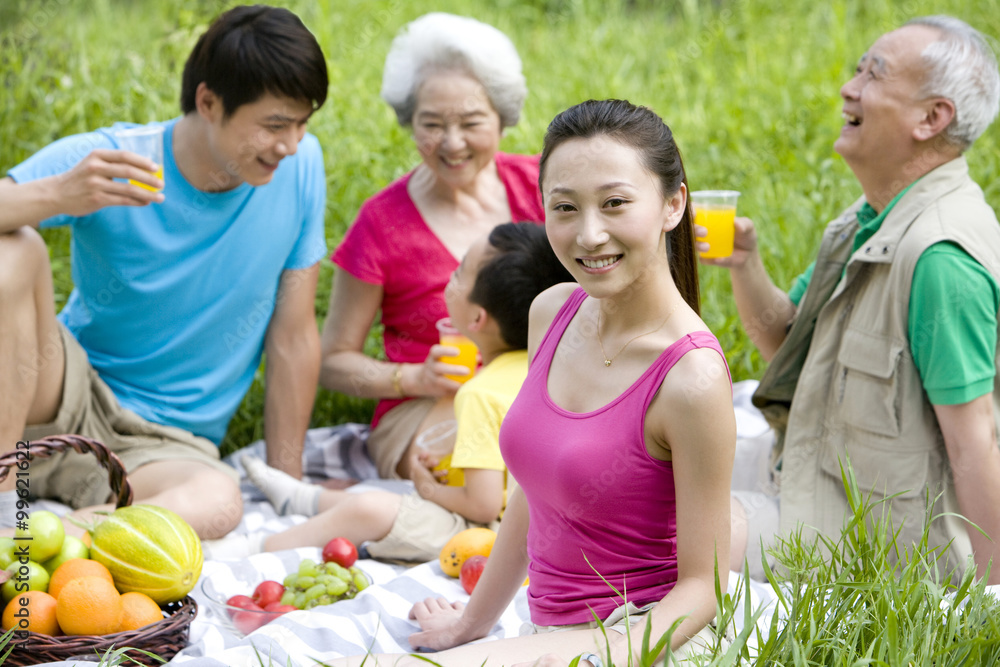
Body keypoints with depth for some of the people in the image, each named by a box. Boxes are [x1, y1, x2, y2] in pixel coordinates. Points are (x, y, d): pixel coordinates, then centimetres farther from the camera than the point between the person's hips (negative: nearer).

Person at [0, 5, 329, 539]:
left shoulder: (301, 167, -6)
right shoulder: (104, 163, -12)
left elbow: (293, 338, 0)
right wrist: (58, 196, -42)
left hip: (170, 443, 0)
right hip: (69, 395, 0)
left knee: (217, 504, -37)